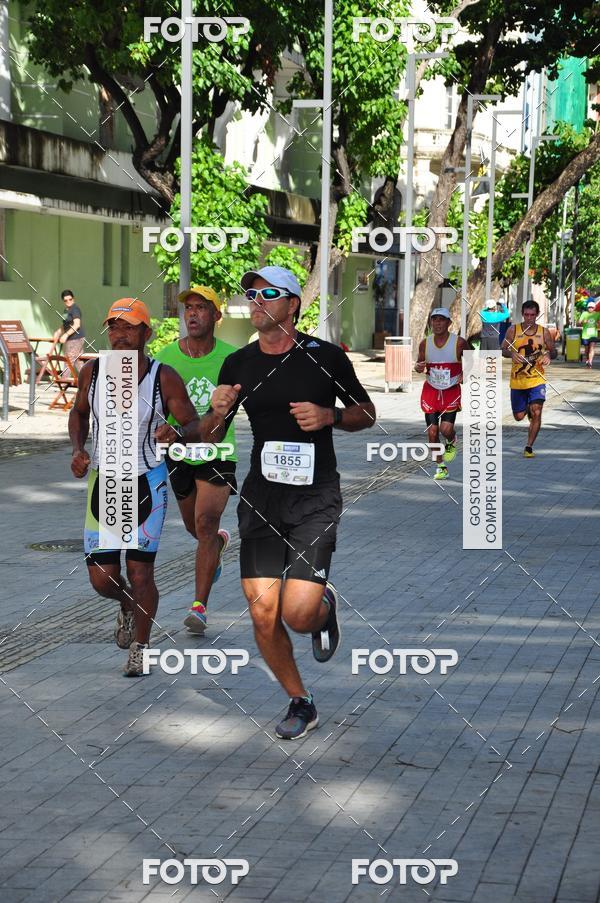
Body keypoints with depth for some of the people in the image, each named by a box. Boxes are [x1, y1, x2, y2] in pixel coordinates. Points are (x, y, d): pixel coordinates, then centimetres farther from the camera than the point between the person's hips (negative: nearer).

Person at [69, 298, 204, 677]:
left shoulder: (164, 378, -12)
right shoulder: (92, 372, -3)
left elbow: (195, 426, -8)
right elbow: (79, 413, 15)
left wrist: (176, 433, -32)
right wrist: (78, 449, -3)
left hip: (147, 484, -3)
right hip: (102, 480, 3)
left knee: (140, 572, -4)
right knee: (102, 578, 2)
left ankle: (140, 648, 18)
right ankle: (128, 605, 38)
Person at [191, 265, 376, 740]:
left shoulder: (326, 357, -4)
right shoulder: (238, 364, 5)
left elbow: (367, 413, 8)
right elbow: (209, 436, 13)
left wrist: (328, 416, -12)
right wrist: (217, 412, -10)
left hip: (315, 498, -3)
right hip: (260, 499, 3)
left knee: (298, 613, -15)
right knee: (263, 615, -2)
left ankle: (325, 604, 23)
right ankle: (300, 702, 21)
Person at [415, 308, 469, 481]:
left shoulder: (459, 342, -10)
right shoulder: (425, 343, -2)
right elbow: (419, 364, 12)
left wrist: (465, 374, -11)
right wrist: (418, 367, -12)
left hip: (451, 391, -3)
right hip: (431, 391, 3)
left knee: (446, 429, -17)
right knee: (432, 432, -1)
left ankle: (451, 442, 20)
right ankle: (441, 467, 16)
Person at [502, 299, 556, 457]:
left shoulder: (544, 332, 1)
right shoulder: (513, 330, -1)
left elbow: (553, 351, 9)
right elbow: (503, 350, 0)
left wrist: (549, 355, -15)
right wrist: (511, 354, -24)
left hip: (537, 379, -1)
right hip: (517, 380, 1)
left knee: (536, 413, -15)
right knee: (519, 416, 9)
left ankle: (529, 447, -4)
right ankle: (528, 407, 47)